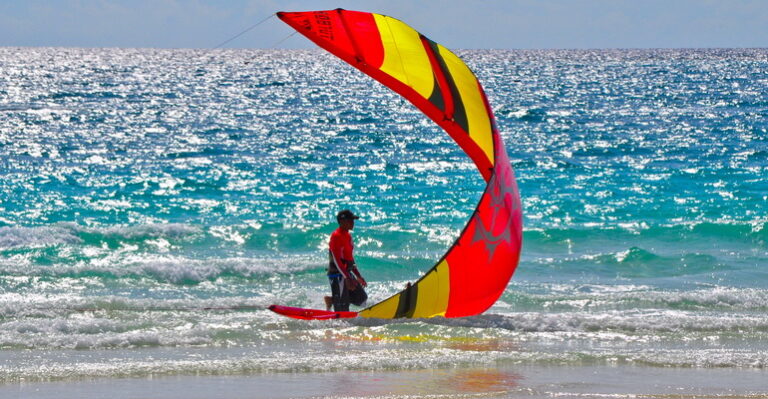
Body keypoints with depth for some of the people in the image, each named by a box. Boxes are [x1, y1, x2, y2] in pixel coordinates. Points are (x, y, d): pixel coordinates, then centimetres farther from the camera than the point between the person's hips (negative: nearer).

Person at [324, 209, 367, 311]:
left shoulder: (348, 236, 13)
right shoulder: (336, 236, -17)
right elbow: (336, 260, -22)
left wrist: (358, 276, 20)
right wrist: (347, 278, -25)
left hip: (347, 273, 9)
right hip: (337, 274, -9)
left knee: (361, 299, 9)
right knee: (342, 310, -8)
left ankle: (331, 300, 17)